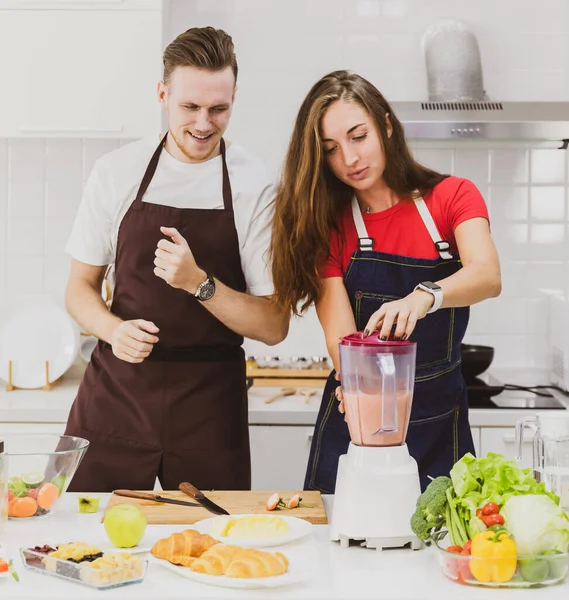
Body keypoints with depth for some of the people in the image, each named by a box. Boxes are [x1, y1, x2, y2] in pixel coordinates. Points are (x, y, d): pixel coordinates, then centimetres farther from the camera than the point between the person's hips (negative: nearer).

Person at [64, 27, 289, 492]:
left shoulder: (256, 188, -4)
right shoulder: (118, 171, 1)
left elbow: (274, 327, -4)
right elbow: (81, 286, 9)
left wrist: (199, 283, -19)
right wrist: (114, 330, -12)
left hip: (210, 405, -1)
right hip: (115, 393, 1)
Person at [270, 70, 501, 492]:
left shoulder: (453, 197, -2)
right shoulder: (328, 224, -2)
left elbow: (488, 276, -22)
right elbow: (341, 336, -13)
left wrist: (425, 296, -42)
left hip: (441, 423, 0)